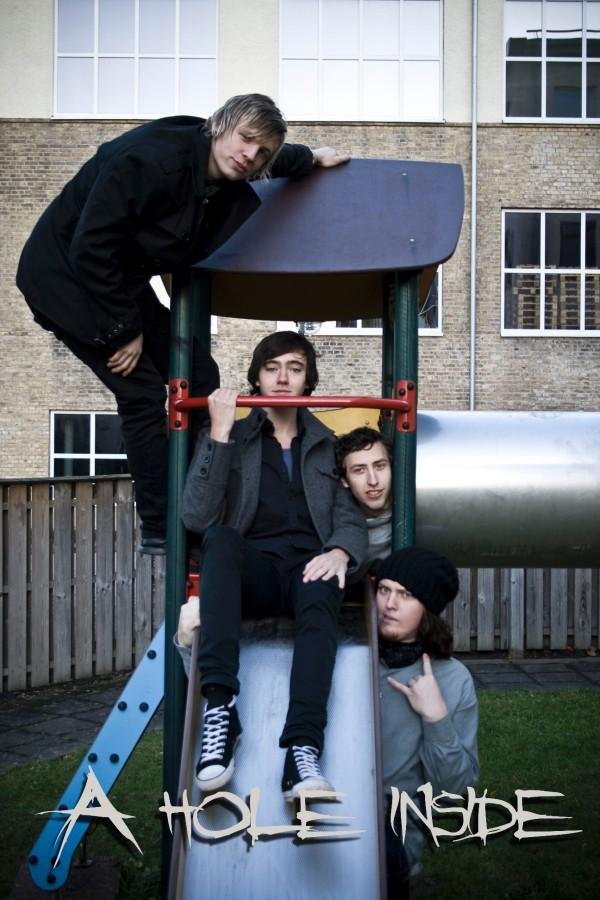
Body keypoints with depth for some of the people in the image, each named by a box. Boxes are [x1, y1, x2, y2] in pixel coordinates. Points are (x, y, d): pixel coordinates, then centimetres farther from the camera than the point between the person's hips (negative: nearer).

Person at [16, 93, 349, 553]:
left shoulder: (231, 188, -4)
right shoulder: (150, 158, -31)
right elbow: (91, 247, -30)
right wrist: (125, 328, -24)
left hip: (123, 283, 9)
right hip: (66, 277, -9)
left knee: (198, 375, 3)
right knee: (143, 391, -15)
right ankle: (160, 529, -1)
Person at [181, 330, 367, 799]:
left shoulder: (329, 445, 21)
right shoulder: (229, 438, 14)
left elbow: (351, 519, 10)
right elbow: (198, 518, -1)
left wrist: (339, 552, -14)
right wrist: (219, 434, -9)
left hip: (306, 570, 1)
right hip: (250, 573, -1)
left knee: (320, 595, -36)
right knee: (221, 538, -36)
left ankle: (303, 751, -52)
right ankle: (220, 707, -44)